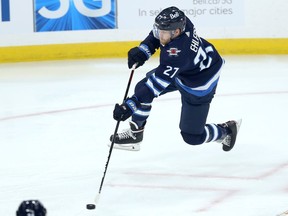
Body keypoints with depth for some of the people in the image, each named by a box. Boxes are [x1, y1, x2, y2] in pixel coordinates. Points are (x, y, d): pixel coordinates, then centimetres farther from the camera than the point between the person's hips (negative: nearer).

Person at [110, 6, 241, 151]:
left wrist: (130, 105, -49)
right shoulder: (175, 22, -22)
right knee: (142, 88, -3)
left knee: (192, 136, 0)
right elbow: (156, 36, 3)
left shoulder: (178, 52, -44)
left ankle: (227, 131, 28)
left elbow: (158, 82, -46)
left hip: (199, 85, -8)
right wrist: (143, 50, -15)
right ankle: (135, 134, 14)